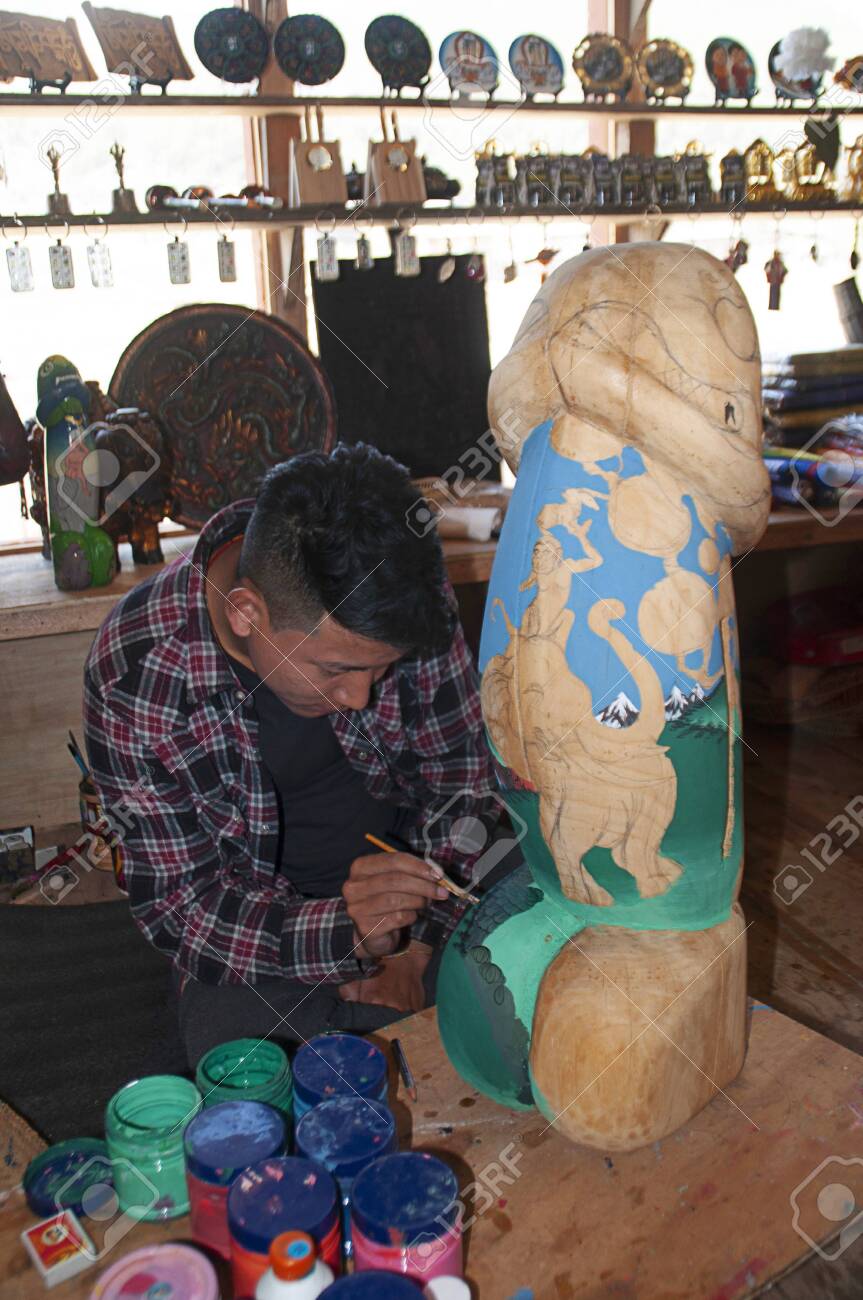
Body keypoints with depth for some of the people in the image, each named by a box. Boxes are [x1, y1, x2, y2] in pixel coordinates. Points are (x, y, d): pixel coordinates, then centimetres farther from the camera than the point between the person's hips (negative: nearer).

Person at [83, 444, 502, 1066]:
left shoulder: (408, 597, -18)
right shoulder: (133, 676, -25)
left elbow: (460, 782, -4)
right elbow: (179, 908, -17)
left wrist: (415, 945, -12)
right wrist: (344, 934, -34)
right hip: (253, 935, -2)